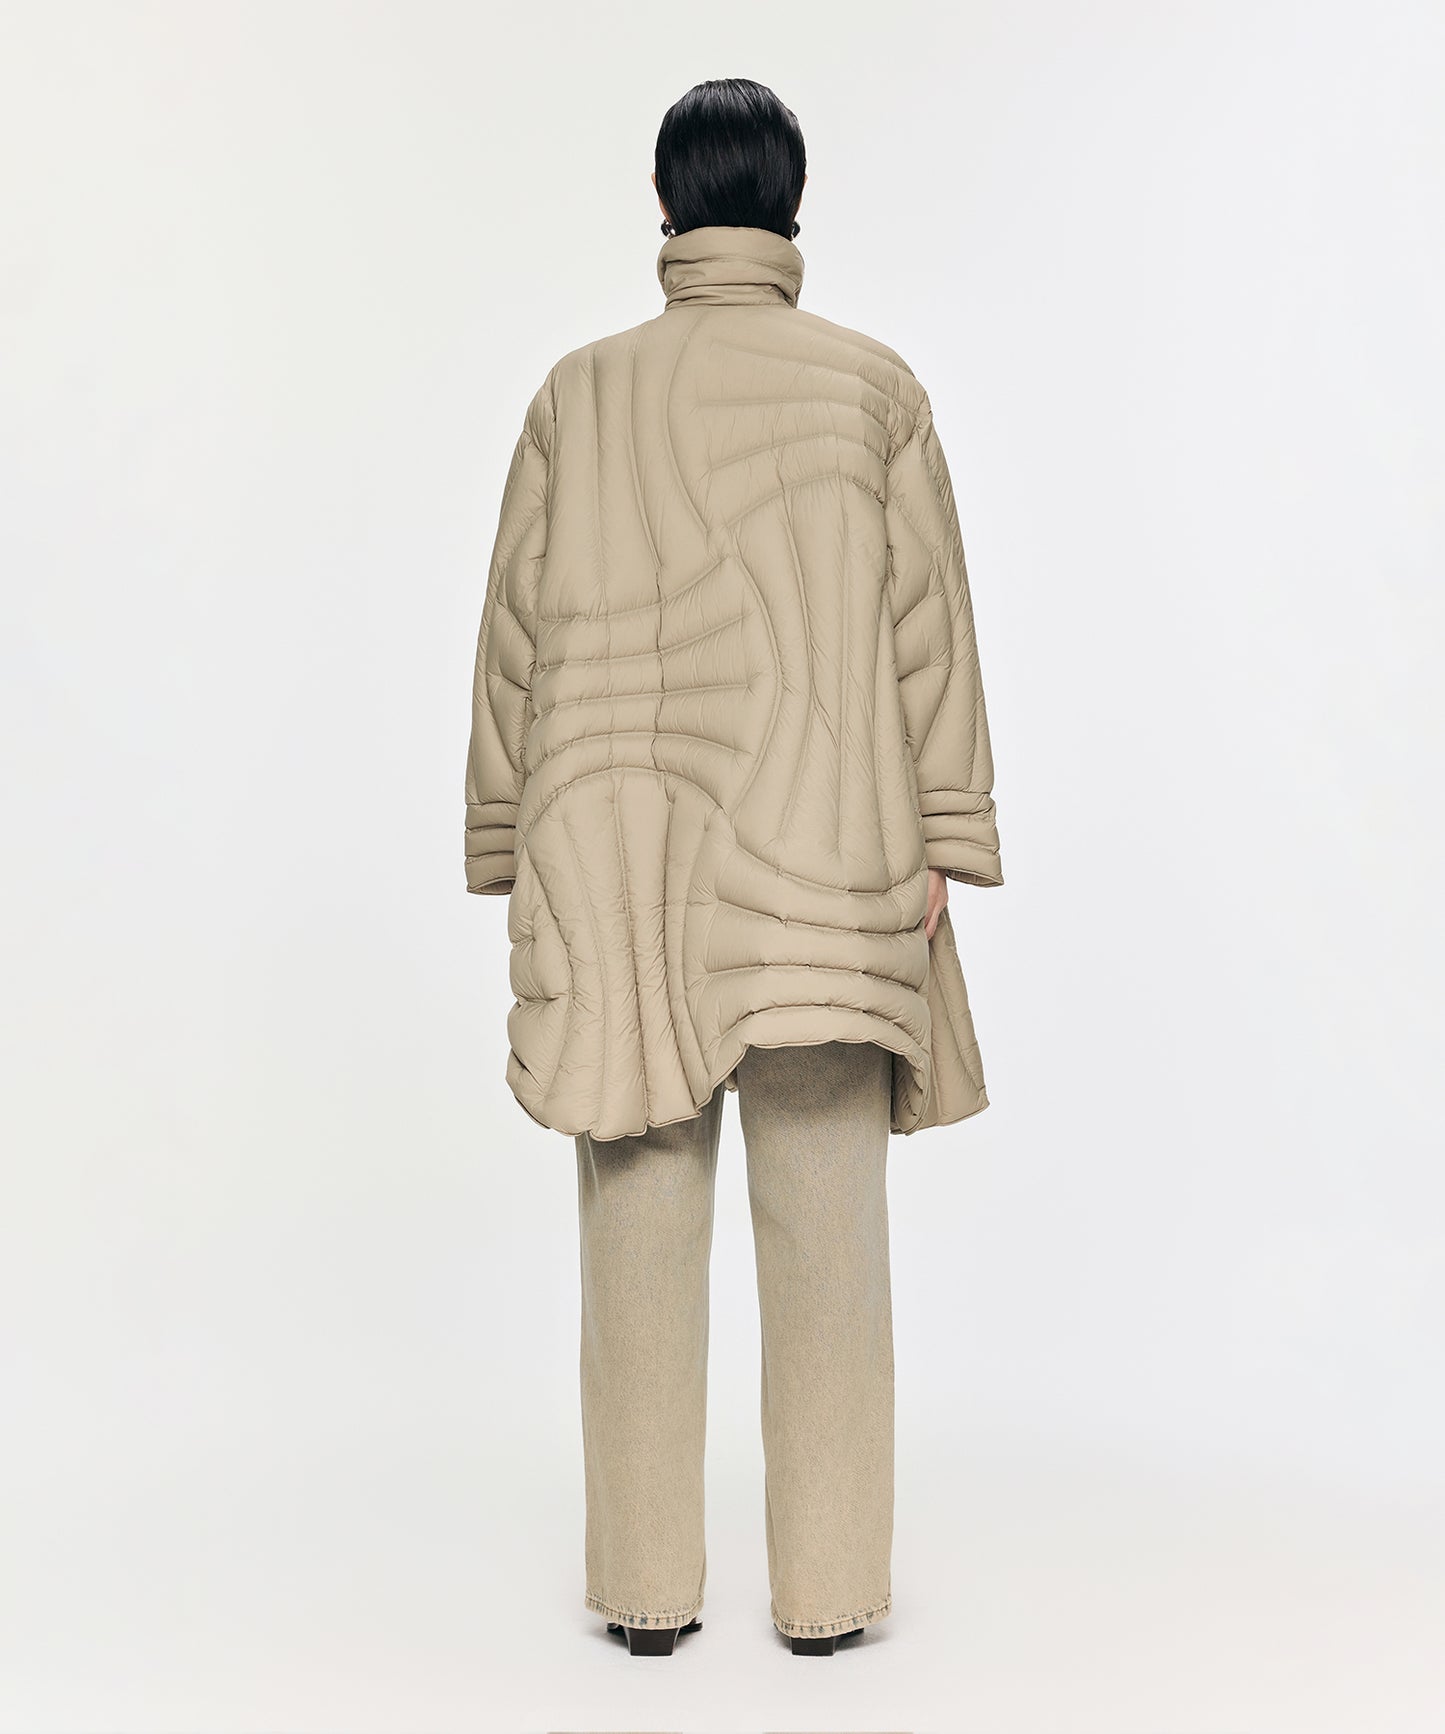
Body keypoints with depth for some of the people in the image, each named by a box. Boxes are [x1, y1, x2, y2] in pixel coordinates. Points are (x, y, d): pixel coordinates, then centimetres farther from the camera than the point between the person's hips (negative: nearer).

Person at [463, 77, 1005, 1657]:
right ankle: (826, 1585, 11)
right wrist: (941, 845, 3)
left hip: (616, 857, 1)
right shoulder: (874, 386, 2)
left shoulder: (579, 394, 4)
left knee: (642, 1216, 6)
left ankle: (648, 1585, 13)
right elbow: (927, 625, -1)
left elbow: (519, 631, 4)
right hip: (825, 852, 0)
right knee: (825, 1213, 4)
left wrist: (510, 852, 10)